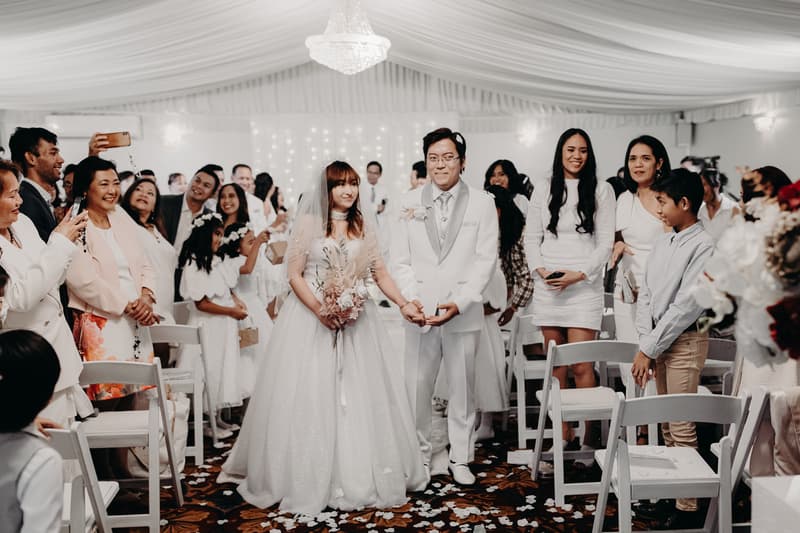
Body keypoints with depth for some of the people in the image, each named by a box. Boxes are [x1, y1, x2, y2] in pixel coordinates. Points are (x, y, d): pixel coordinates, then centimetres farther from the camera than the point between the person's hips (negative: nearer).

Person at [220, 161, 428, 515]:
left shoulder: (365, 226, 9)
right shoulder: (309, 223, 0)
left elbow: (380, 273, 7)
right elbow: (294, 275, -4)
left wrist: (403, 304, -8)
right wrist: (320, 309, -17)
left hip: (355, 319, 3)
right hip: (311, 317, -3)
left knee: (359, 397, 5)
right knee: (309, 397, -1)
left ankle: (358, 476, 17)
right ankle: (308, 477, 11)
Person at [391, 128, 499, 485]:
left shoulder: (482, 203, 1)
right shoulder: (410, 202, 5)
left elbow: (486, 260, -4)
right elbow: (400, 259, 5)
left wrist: (459, 303, -14)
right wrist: (410, 299, -10)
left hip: (464, 312, -1)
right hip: (420, 311, 1)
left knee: (462, 389, 9)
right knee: (416, 389, 5)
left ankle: (459, 459, 24)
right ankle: (420, 455, 23)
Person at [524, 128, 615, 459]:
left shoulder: (601, 190, 5)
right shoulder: (543, 190, 12)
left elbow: (606, 242, 0)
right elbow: (531, 237, 10)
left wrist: (579, 274, -11)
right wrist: (541, 269, -6)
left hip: (584, 286, -3)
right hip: (547, 287, 3)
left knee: (581, 366, -9)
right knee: (556, 367, 6)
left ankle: (588, 437, 2)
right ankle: (563, 437, 14)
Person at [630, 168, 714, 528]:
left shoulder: (703, 246, -13)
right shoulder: (662, 244, 10)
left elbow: (685, 306, -17)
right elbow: (645, 295, 8)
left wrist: (649, 349, -14)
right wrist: (645, 345, -3)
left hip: (685, 341, -7)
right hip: (657, 342, 7)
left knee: (682, 427, -3)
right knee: (665, 423, 14)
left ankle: (687, 506, 5)